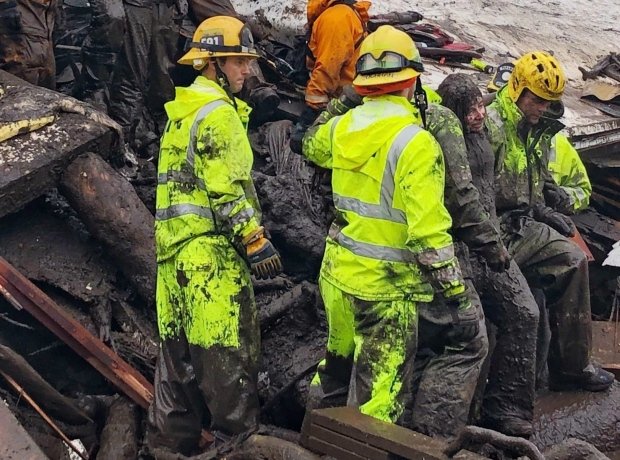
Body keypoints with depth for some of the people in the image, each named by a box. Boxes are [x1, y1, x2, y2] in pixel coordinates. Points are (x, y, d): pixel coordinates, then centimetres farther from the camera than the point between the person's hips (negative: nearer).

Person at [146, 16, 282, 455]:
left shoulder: (183, 111, 19)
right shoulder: (218, 112, -12)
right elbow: (227, 189, -18)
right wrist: (256, 241, -14)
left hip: (175, 241, 10)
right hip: (212, 245, -10)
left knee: (179, 342, 14)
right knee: (229, 342, -3)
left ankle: (171, 436, 22)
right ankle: (240, 435, 5)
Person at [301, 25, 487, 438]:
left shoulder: (343, 125, 0)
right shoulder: (414, 141, -20)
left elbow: (313, 146, 26)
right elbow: (429, 232, -23)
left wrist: (341, 102, 31)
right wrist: (455, 293, -14)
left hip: (337, 274, 7)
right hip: (384, 287, -7)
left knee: (338, 365, 27)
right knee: (379, 397, 3)